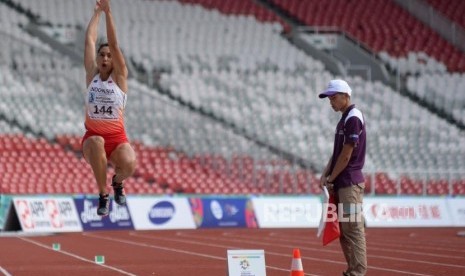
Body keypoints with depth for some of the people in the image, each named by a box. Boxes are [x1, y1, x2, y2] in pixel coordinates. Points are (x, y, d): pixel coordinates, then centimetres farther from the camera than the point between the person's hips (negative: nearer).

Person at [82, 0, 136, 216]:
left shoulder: (119, 77, 2)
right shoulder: (91, 75, 6)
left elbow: (114, 44, -7)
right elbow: (89, 41, 4)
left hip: (117, 138, -1)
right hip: (93, 137, 1)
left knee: (128, 164, -31)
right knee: (96, 142, -36)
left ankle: (117, 182, 11)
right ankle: (103, 195, -18)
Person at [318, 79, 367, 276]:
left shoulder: (353, 118, -13)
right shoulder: (344, 119, 17)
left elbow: (346, 156, -16)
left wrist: (331, 178, -7)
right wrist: (325, 175, 8)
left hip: (350, 183, -10)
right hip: (341, 183, 10)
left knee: (353, 228, -9)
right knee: (344, 229, 11)